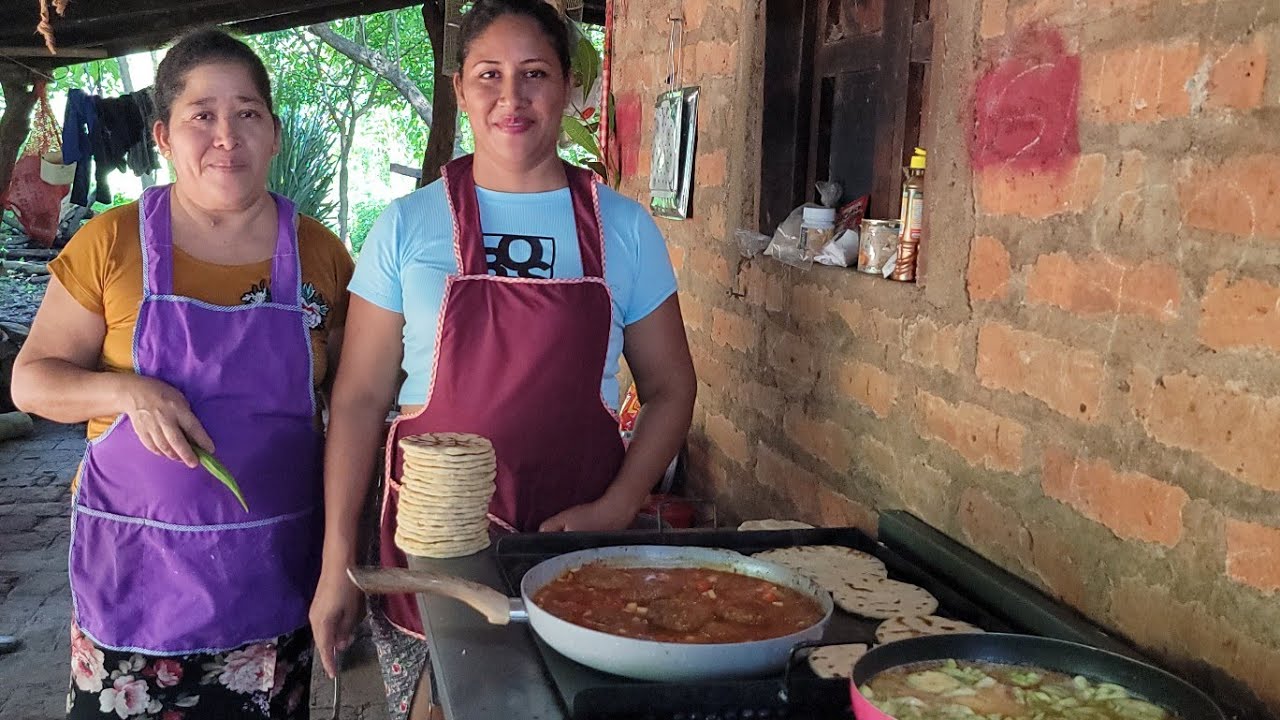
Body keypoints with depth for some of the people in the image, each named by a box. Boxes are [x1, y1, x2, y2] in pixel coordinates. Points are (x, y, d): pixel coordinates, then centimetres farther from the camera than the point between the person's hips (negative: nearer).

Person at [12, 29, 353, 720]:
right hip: (136, 563, -1)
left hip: (271, 567, 2)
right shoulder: (111, 242, -4)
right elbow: (33, 378, 1)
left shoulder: (319, 253, 1)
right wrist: (128, 390, -20)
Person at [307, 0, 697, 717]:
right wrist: (338, 562, -3)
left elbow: (670, 389, 5)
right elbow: (362, 397, -1)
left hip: (577, 544, 1)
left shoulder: (624, 228, 0)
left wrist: (615, 509, -9)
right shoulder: (408, 226, -2)